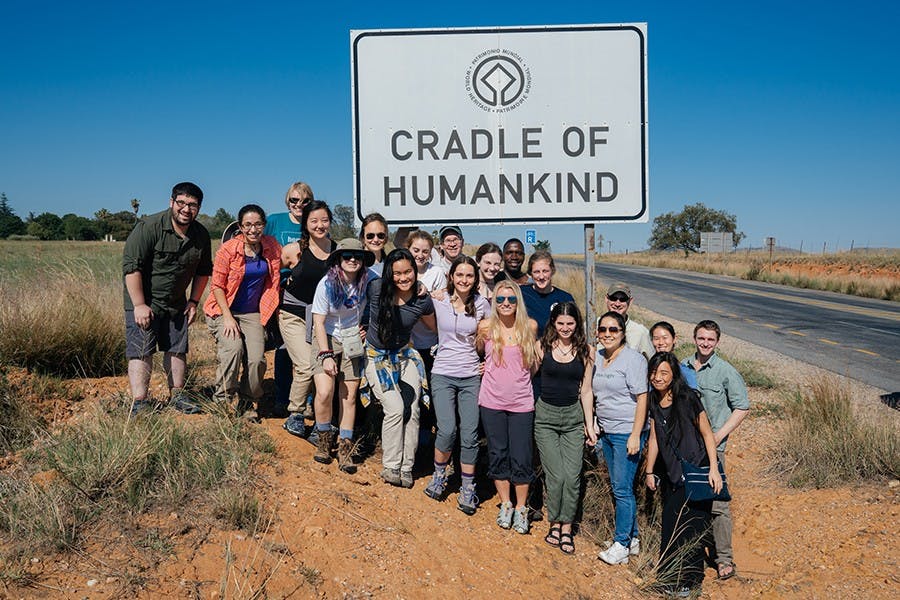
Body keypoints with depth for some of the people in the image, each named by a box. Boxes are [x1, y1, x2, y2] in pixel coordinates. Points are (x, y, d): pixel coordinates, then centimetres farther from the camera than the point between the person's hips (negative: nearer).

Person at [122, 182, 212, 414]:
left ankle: (177, 395, 24)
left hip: (176, 303, 6)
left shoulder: (201, 235, 0)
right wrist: (139, 304, -22)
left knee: (177, 349, 10)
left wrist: (194, 301, 9)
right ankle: (139, 402, -4)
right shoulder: (149, 227, -19)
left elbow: (203, 271, 14)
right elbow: (131, 266, -20)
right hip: (143, 301, -6)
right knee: (141, 352, -8)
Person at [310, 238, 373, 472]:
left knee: (349, 395, -1)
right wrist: (326, 356, -17)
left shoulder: (369, 281, -10)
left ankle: (345, 448, 10)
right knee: (324, 392, -14)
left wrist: (367, 327, -5)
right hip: (327, 338, -2)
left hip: (353, 340, 2)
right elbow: (318, 321, -12)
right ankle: (324, 438, 11)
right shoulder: (327, 284, -16)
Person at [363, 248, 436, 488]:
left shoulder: (423, 301, -11)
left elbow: (436, 328, 9)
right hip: (377, 356, -2)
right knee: (395, 409, -15)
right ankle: (390, 466, 0)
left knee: (412, 411, -3)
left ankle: (406, 467, 12)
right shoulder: (375, 289, -17)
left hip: (405, 355, 3)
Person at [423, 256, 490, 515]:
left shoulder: (481, 304, 1)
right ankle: (439, 474, 15)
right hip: (443, 374, -1)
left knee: (470, 434, -4)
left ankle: (467, 489, 12)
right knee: (447, 430, -13)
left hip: (471, 376, 1)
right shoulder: (438, 301, -2)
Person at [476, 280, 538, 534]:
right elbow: (478, 352, 16)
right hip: (492, 401, 1)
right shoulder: (486, 327, -3)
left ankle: (521, 509, 20)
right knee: (498, 454, 9)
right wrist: (491, 368, 6)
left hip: (521, 402, 0)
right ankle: (505, 505, 26)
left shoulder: (530, 326, -2)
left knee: (521, 458, 2)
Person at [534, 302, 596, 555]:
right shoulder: (543, 346, -2)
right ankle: (555, 523, 16)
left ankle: (566, 528, 12)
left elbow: (586, 390, 5)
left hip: (574, 416, 1)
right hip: (546, 415, -1)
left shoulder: (586, 351, 1)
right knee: (556, 476, -6)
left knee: (572, 476, -4)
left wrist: (590, 424, 5)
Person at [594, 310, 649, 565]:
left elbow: (642, 398, -14)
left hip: (627, 433, -7)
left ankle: (621, 544, 5)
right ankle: (632, 538, 25)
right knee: (618, 487, 14)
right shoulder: (597, 357, 9)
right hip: (606, 432, 8)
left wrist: (635, 435, -17)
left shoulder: (633, 359, -12)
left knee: (622, 489, -5)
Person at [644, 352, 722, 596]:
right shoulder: (654, 401, 1)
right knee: (670, 526, 12)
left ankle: (691, 583, 17)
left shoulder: (688, 398, -17)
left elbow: (707, 434, -12)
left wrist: (713, 470, -15)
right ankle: (669, 577, 28)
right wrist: (650, 471, 14)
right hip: (671, 473, 6)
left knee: (690, 528, 0)